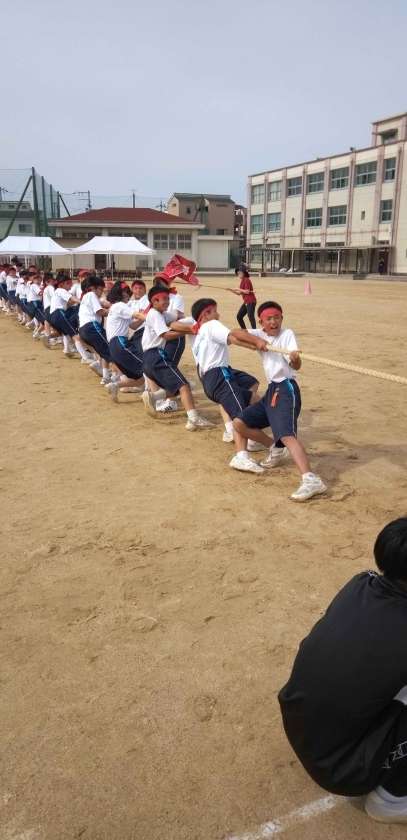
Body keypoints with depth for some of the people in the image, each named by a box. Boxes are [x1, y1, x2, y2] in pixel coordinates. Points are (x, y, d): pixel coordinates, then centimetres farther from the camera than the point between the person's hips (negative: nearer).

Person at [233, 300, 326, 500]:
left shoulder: (287, 334, -3)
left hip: (286, 389, -7)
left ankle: (311, 480, -43)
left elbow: (296, 366, -17)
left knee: (287, 435, -28)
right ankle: (277, 449, 24)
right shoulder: (259, 335, 13)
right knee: (239, 424, 9)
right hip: (271, 391, 7)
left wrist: (295, 359, -41)